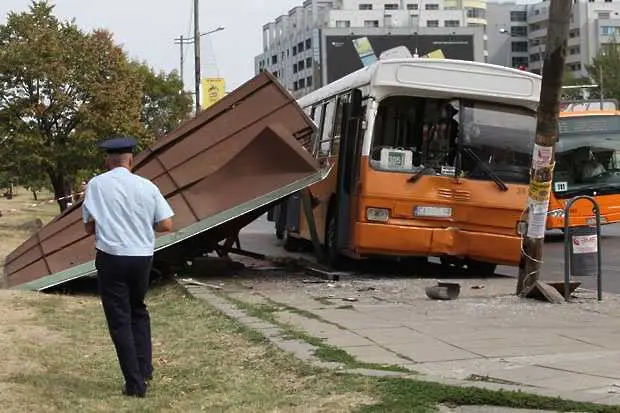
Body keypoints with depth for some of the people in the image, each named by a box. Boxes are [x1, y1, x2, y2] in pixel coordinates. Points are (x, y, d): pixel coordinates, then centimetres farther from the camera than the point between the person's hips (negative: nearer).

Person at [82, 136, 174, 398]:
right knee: (138, 312, 24)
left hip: (111, 258, -3)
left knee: (119, 321, 4)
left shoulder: (96, 184, -4)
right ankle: (144, 369, 18)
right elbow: (166, 225, -1)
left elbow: (89, 227, 0)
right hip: (142, 257, 3)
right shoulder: (147, 186, 0)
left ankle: (135, 384, 2)